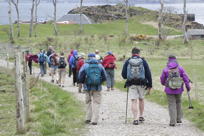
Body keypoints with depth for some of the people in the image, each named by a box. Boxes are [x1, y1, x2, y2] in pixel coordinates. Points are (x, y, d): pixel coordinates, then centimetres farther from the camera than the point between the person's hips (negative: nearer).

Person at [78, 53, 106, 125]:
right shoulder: (100, 66, 4)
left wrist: (83, 82, 17)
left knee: (88, 102, 17)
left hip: (88, 87, 0)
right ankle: (94, 120, -2)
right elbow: (104, 77, 5)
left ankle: (88, 118, 15)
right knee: (96, 103, 4)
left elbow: (80, 77, -3)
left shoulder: (85, 66, -1)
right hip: (97, 87, 0)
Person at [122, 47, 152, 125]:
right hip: (141, 84, 1)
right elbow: (148, 74, 1)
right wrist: (149, 86, 6)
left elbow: (123, 75, 4)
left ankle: (135, 119, -9)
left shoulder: (127, 62, 2)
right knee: (141, 99, 20)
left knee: (134, 101, -1)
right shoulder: (143, 61, 2)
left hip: (131, 84, -1)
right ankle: (141, 116, 27)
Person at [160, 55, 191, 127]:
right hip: (179, 90, 2)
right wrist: (188, 87, 4)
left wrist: (163, 83, 27)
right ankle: (178, 119, 24)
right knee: (178, 103, 21)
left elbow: (162, 79, 5)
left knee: (172, 105, 1)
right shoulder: (180, 68, -2)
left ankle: (173, 122, -5)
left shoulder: (165, 69, -5)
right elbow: (185, 78, -5)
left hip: (169, 90, -2)